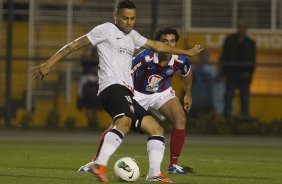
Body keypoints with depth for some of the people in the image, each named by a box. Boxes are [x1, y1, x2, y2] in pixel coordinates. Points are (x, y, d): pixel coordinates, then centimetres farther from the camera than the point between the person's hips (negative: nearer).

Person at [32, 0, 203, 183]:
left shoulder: (132, 35, 27)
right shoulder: (106, 30, 3)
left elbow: (156, 45, 39)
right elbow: (75, 45, 2)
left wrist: (186, 52, 45)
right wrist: (48, 64, -3)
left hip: (127, 93, 10)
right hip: (113, 87, -9)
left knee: (156, 129, 8)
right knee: (124, 121, -37)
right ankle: (100, 165, -50)